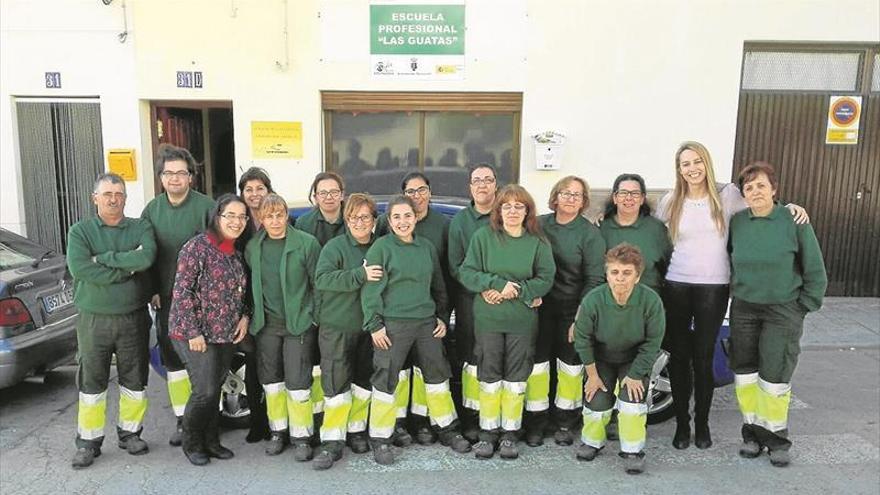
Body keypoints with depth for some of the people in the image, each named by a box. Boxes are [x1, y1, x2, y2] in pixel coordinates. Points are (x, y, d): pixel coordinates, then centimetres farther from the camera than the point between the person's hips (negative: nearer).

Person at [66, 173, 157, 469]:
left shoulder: (140, 228, 2)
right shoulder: (80, 231, 0)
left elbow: (147, 257, -19)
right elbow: (79, 268, -18)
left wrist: (104, 258, -17)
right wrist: (128, 267, -17)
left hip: (134, 318, 1)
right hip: (94, 319, -1)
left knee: (134, 379, 11)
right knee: (91, 381, 7)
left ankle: (130, 432, 28)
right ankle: (88, 441, 21)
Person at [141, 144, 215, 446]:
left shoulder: (206, 207, -8)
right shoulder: (152, 210, 8)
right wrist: (152, 291, 2)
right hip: (166, 298, 5)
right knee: (172, 359, 10)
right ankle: (182, 419, 23)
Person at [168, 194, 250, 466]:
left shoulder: (236, 252, 10)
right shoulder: (198, 246, -12)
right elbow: (182, 291, -15)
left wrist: (244, 316, 3)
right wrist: (193, 332, -17)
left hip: (226, 334, 7)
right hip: (196, 334, -7)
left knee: (215, 388, 12)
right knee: (205, 390, -6)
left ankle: (211, 440, 26)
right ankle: (192, 443, 16)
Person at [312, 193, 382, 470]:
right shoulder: (335, 246, -7)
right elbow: (322, 278, -21)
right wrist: (359, 275, -29)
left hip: (368, 327, 5)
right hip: (336, 326, -4)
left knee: (364, 381, 13)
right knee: (336, 383, -5)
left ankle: (357, 431, 29)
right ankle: (332, 442, 3)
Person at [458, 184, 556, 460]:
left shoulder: (538, 242, 1)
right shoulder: (483, 236, -1)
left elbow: (545, 279, -4)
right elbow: (466, 272, -6)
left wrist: (515, 291, -15)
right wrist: (498, 284, -17)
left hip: (523, 321, 1)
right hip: (488, 319, 0)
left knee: (516, 378, 9)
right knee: (489, 376, 8)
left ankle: (510, 433, 22)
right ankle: (488, 432, 21)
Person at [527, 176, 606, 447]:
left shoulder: (590, 234, -3)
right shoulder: (538, 224, 4)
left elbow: (594, 279, -7)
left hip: (573, 309, -2)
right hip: (541, 305, 2)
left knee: (570, 363, 8)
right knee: (537, 361, 4)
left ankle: (565, 422, 26)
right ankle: (535, 423, 19)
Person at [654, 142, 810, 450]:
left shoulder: (727, 194, -1)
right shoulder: (671, 202, 3)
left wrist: (790, 207, -7)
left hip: (714, 288, -1)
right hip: (676, 286, 1)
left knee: (703, 357, 4)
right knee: (679, 356, 6)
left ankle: (702, 422, 23)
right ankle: (682, 423, 21)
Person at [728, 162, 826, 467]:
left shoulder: (794, 221, -10)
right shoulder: (736, 222, -1)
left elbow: (815, 270, -4)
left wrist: (805, 307, -3)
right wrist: (736, 293, 8)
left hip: (783, 310, -3)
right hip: (744, 309, 3)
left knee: (774, 377, -1)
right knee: (745, 373, 7)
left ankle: (777, 439, 19)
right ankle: (753, 433, 24)